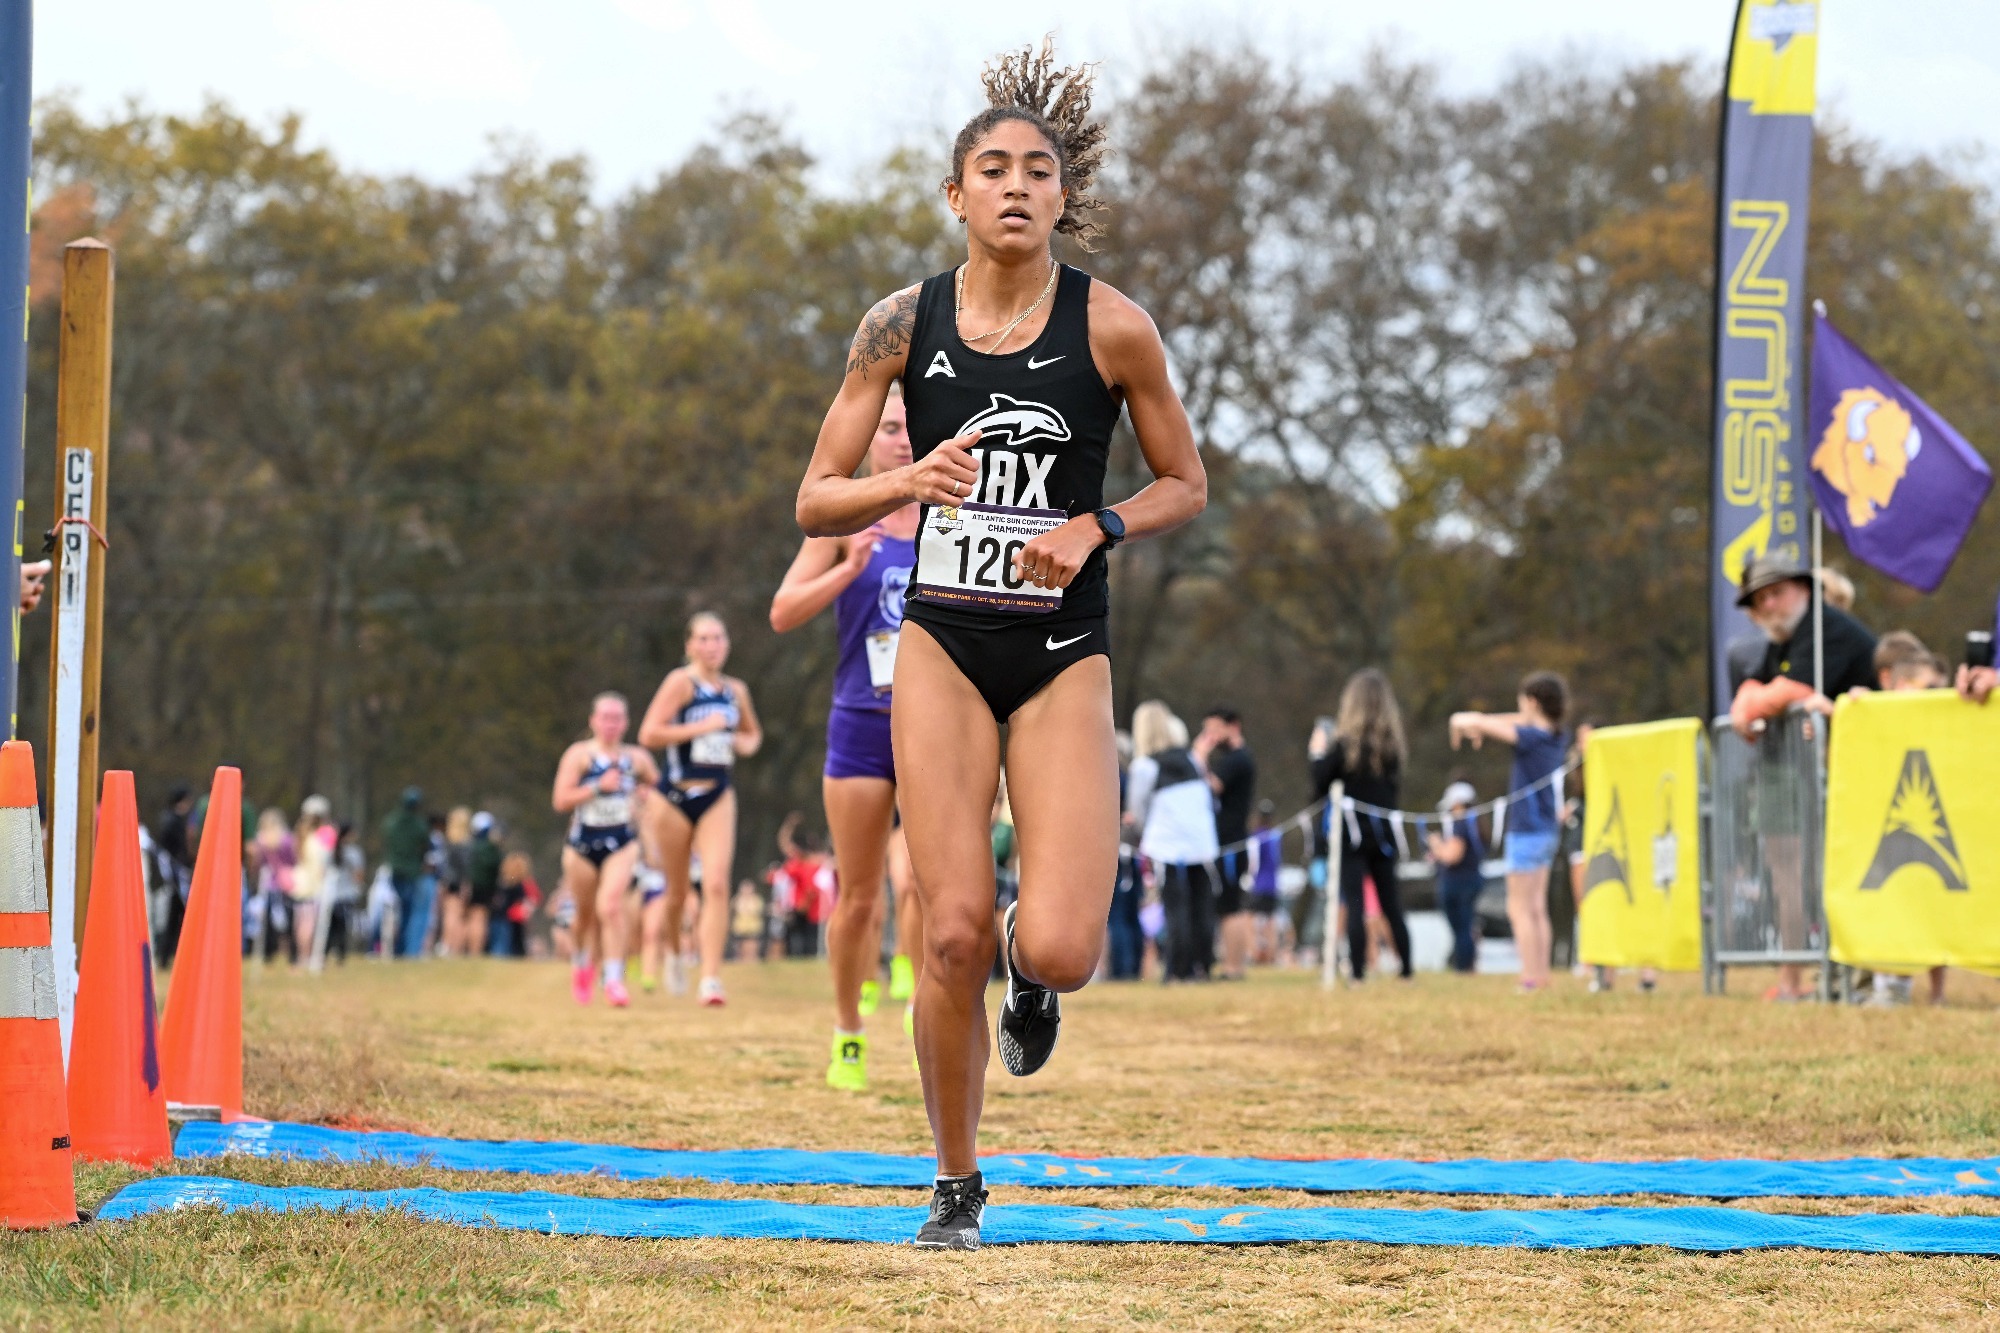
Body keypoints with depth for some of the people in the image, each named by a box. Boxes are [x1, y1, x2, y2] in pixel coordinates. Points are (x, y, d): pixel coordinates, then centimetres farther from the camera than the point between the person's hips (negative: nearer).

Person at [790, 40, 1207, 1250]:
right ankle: (959, 1185, 12)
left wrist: (1094, 529, -12)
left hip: (1064, 657, -1)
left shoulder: (1112, 327, -5)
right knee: (953, 935, -8)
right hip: (943, 646, 1)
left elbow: (1186, 487, 7)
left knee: (1058, 948, -15)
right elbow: (816, 503, 2)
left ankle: (1032, 976, 25)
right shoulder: (904, 324, -1)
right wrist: (908, 483, -18)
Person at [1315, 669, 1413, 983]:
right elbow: (1396, 789, 11)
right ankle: (1406, 966, 14)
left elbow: (1320, 783, -8)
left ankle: (1357, 968, -9)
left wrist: (1319, 753, 5)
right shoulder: (1392, 744, 3)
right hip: (1383, 830, 5)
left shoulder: (1345, 744, -11)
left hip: (1352, 831, -5)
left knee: (1354, 903, -5)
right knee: (1391, 904, 12)